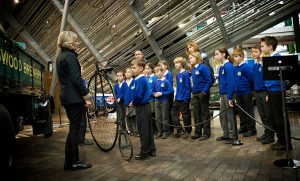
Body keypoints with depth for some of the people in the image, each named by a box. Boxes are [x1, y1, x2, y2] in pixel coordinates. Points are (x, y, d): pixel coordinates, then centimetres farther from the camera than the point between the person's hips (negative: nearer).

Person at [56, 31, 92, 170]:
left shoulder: (60, 56, 17)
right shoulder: (70, 55, -12)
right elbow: (76, 79, -19)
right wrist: (87, 96, -16)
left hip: (66, 96, 10)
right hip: (74, 97, -10)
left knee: (73, 127, 14)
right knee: (74, 128, -3)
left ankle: (69, 161, 20)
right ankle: (74, 162, 5)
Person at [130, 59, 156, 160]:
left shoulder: (139, 80, -17)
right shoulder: (143, 79, 12)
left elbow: (138, 95, -25)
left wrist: (133, 103, -7)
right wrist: (134, 102, 6)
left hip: (142, 108, -9)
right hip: (146, 106, 9)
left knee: (143, 131, 0)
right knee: (148, 130, 15)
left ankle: (144, 153, 10)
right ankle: (152, 150, 26)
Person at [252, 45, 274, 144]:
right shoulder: (255, 66, 10)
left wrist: (269, 93, -16)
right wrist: (255, 91, 14)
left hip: (265, 91, -7)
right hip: (257, 92, 7)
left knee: (268, 115, 2)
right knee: (262, 115, 14)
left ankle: (270, 135, 12)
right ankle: (266, 133, 26)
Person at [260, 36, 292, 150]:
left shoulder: (276, 57, -11)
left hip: (277, 91, -9)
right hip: (272, 91, 9)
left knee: (280, 118, -2)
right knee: (274, 118, 14)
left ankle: (286, 143, 9)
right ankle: (281, 140, 25)